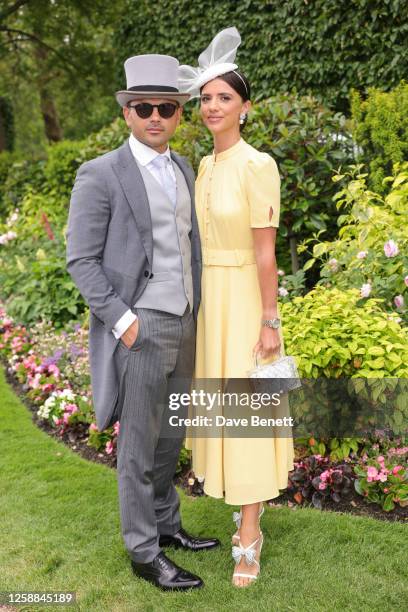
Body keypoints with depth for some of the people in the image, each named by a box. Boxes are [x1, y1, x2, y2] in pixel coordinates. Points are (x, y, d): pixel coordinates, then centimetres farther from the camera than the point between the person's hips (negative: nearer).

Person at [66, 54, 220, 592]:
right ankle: (144, 552, 18)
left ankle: (166, 525, 35)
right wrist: (121, 320, -18)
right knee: (139, 445, 4)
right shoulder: (100, 174, -10)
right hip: (139, 328, -7)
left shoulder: (184, 170, 11)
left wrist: (196, 313, 13)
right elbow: (81, 259, -11)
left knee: (169, 437, 18)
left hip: (184, 324, 7)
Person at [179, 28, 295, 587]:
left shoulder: (258, 165, -15)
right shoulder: (204, 167, 9)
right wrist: (198, 304, 16)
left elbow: (265, 252, -17)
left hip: (245, 300, -8)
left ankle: (247, 539, 9)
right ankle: (250, 498, 35)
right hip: (209, 299, 8)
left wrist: (270, 323, -16)